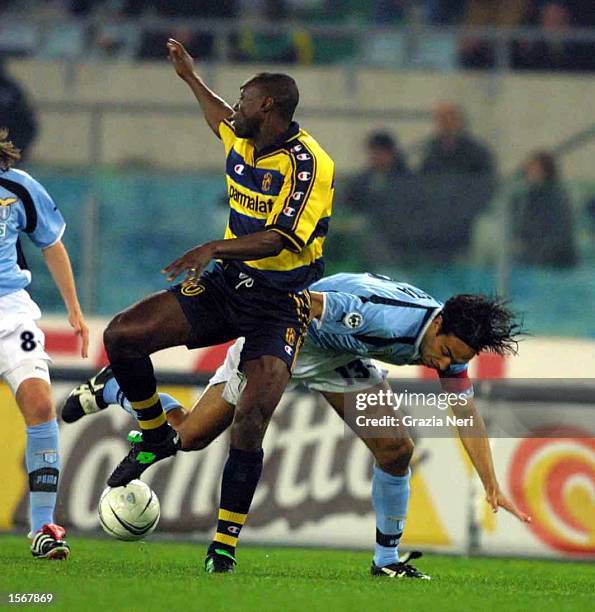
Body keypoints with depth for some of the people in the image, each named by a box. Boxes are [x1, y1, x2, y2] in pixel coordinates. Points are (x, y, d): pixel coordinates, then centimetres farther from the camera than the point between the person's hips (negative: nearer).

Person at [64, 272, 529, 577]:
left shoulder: (452, 344, -16)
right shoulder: (385, 317, -40)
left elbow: (468, 415, -7)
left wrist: (492, 486, -13)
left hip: (340, 358, 7)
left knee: (396, 448, -9)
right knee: (189, 436, -3)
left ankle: (388, 559, 6)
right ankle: (112, 389, 23)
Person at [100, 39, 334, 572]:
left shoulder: (309, 163, -18)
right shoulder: (243, 143, 6)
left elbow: (280, 238, -29)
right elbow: (221, 120, 33)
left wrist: (215, 249, -40)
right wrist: (191, 76, 45)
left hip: (280, 303, -7)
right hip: (225, 286, 7)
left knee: (251, 420, -21)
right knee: (121, 335, -7)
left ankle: (223, 546, -14)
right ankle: (155, 437, 16)